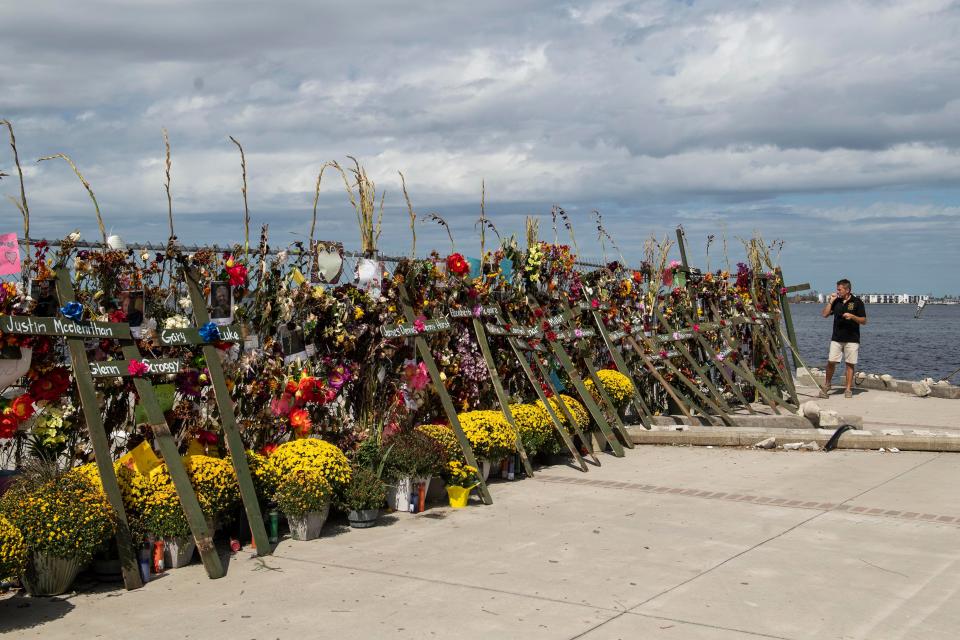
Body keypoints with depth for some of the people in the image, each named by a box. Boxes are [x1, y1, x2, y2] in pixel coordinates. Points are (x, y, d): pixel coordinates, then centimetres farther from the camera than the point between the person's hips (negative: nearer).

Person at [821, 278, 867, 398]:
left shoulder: (857, 302, -2)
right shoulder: (836, 301, 9)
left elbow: (864, 321, -3)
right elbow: (825, 314, 5)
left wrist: (852, 316, -19)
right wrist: (830, 301, -2)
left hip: (852, 339, -3)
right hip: (836, 338, 3)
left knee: (850, 364, 1)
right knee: (831, 362, -3)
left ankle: (848, 389, 6)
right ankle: (826, 385, 14)